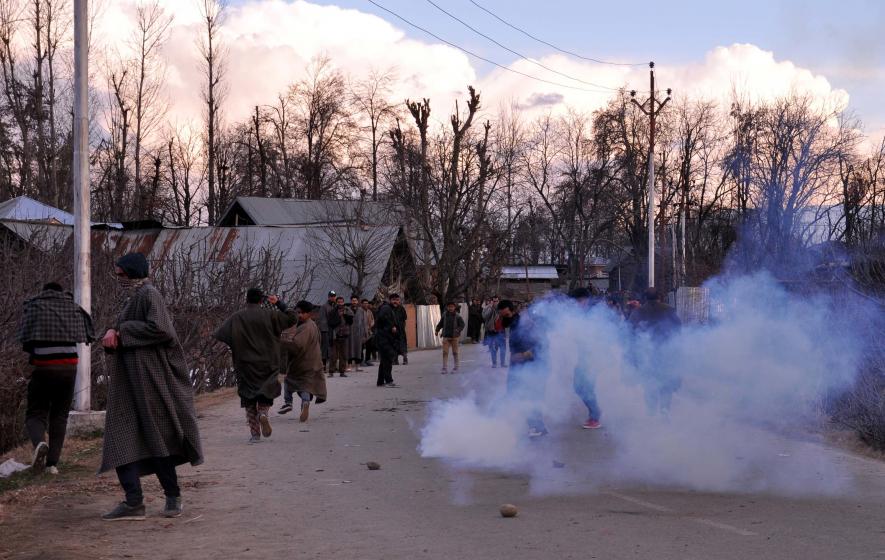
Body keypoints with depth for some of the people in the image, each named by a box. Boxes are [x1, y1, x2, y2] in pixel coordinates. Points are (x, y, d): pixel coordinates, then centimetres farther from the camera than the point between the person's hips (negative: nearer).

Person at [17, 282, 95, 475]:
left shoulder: (32, 305, 3)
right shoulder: (72, 306, 9)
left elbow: (24, 339, -3)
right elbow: (89, 334, 11)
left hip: (43, 366, -2)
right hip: (69, 365, 2)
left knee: (35, 413, 7)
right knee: (59, 415, 13)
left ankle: (39, 443, -24)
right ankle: (52, 462, 5)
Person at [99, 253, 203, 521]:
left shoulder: (149, 295, -10)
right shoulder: (131, 299, 17)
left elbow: (159, 329, -24)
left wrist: (122, 332, -13)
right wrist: (112, 333, -4)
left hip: (148, 378, -9)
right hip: (127, 381, 9)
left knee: (156, 436, 0)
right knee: (122, 437, 3)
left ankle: (172, 496, 11)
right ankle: (133, 502, 4)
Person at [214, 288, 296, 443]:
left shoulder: (236, 318, -3)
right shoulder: (269, 315, -2)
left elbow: (219, 336, -12)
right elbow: (292, 319, 7)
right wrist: (278, 303, 13)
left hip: (245, 365, 0)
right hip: (266, 364, 0)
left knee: (249, 400, 9)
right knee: (266, 394, 16)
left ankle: (255, 433, 2)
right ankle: (263, 413, -16)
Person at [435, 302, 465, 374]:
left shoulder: (457, 316, -5)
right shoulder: (444, 315, 1)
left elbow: (462, 325, -4)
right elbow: (440, 323, 13)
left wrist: (457, 330, -19)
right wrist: (437, 330, 2)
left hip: (454, 337, -2)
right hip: (446, 337, 2)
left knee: (455, 353, 7)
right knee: (445, 352, -4)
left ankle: (456, 368, 16)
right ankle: (445, 368, -1)